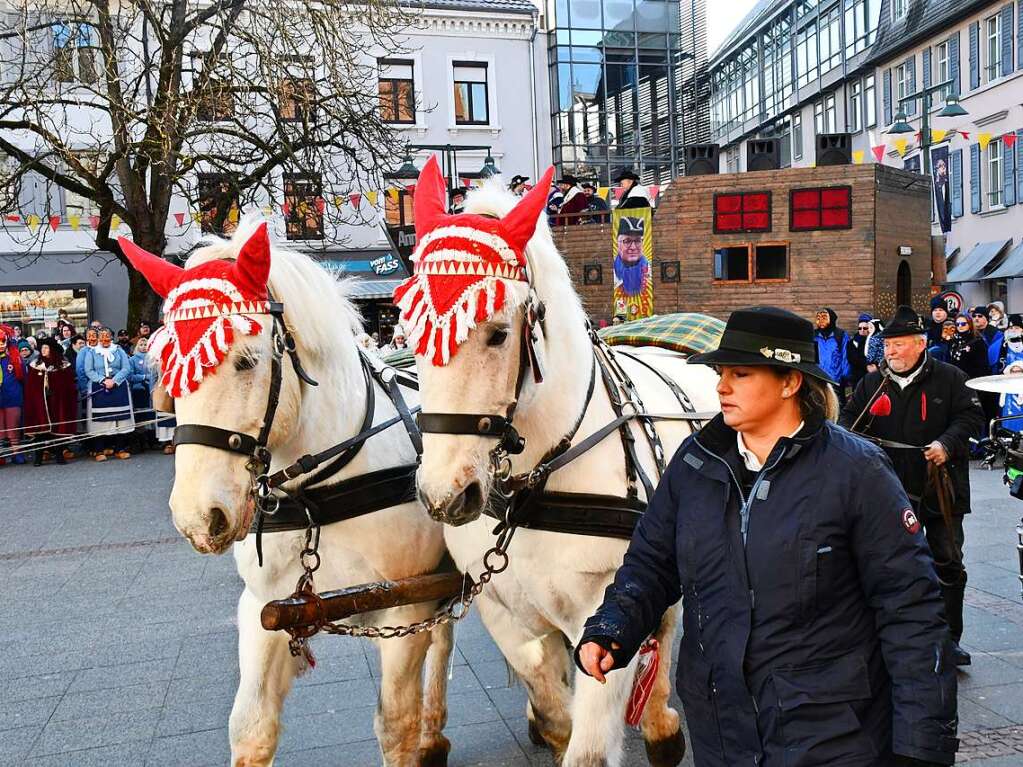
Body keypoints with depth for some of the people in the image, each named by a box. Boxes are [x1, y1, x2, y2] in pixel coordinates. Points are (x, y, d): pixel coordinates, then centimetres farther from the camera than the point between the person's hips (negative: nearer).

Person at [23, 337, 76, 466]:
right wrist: (30, 404, -3)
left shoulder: (64, 365, 2)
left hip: (58, 402, -1)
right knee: (40, 427, -1)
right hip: (40, 403, 1)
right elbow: (29, 387, 5)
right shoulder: (35, 365, 8)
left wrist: (70, 401, -10)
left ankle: (59, 454, 9)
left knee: (58, 427, -1)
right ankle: (38, 456, 6)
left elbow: (70, 386, -1)